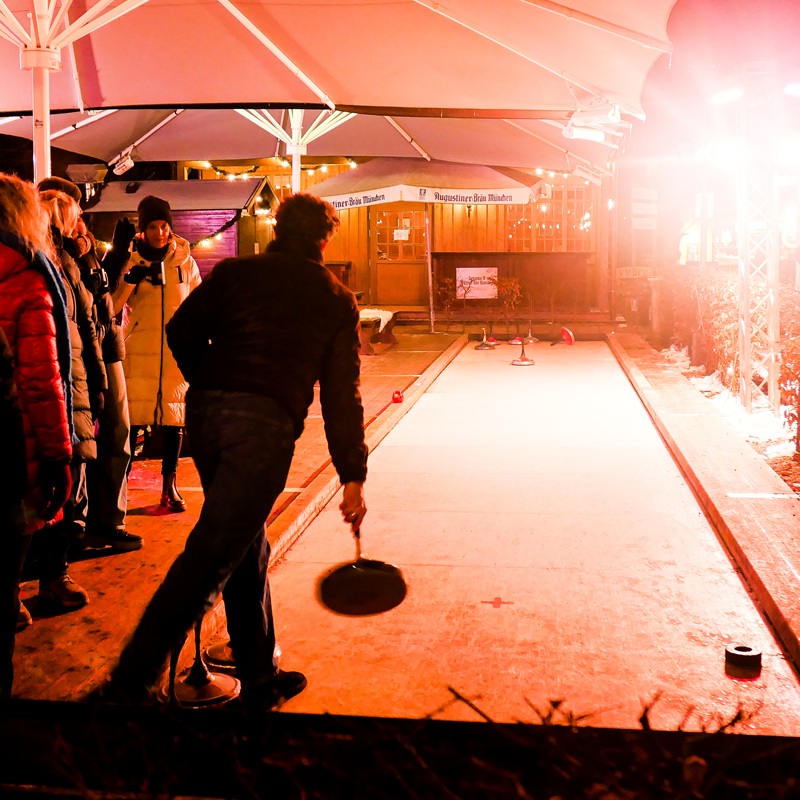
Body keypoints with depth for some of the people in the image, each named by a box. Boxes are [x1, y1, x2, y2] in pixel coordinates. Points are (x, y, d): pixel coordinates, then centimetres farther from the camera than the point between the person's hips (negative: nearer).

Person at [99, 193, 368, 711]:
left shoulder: (234, 272, 17)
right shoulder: (336, 300, 13)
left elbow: (182, 331, 6)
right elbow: (342, 395, 10)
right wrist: (353, 478, 13)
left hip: (206, 415, 4)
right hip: (268, 423, -4)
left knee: (247, 548, 16)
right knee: (212, 554, -3)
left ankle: (261, 677, 27)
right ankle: (134, 678, -7)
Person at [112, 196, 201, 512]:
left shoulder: (184, 260, 5)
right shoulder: (132, 259, 2)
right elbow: (113, 306, -4)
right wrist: (129, 280, -20)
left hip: (177, 350, 2)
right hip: (139, 352, -1)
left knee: (174, 419, 5)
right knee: (133, 418, -5)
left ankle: (170, 485, 15)